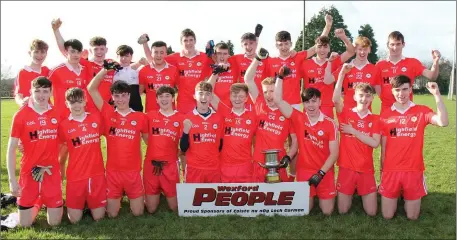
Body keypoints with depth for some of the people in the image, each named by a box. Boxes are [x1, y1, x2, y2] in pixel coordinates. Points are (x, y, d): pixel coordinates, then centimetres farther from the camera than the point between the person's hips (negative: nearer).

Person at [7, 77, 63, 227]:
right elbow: (11, 149, -5)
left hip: (52, 172, 1)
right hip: (29, 173, -1)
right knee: (25, 224, 4)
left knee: (55, 223, 4)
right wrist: (12, 179, -9)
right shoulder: (20, 116, -8)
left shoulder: (57, 114, -1)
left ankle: (47, 202, 35)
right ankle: (37, 203, 34)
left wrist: (62, 165, 6)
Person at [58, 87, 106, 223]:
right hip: (75, 176, -1)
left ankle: (90, 204, 34)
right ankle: (81, 204, 31)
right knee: (74, 219, 1)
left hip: (97, 174, 1)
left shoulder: (96, 117, 1)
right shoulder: (63, 125, -4)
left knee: (99, 217, 4)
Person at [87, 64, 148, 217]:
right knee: (112, 214, 8)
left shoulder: (140, 117, -1)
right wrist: (106, 70, -13)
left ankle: (131, 196, 37)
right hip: (113, 171, 0)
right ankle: (119, 198, 38)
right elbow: (91, 89, -6)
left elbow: (149, 140, 11)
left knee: (138, 213, 7)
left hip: (133, 171, 0)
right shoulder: (107, 114, -3)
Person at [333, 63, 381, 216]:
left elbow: (375, 143, -10)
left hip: (366, 170, 1)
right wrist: (342, 73, -23)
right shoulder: (345, 114, -1)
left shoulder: (375, 119, 4)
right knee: (342, 211, 3)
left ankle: (363, 195, 34)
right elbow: (336, 99, -22)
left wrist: (353, 131, -12)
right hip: (346, 168, -1)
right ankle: (351, 195, 35)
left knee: (371, 212, 2)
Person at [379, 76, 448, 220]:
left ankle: (406, 197, 38)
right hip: (391, 170, 1)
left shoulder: (422, 111, -2)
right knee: (387, 216, 5)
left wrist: (436, 95, -26)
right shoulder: (385, 115, 0)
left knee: (412, 216, 7)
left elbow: (443, 122, -23)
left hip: (414, 170, -1)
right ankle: (397, 196, 35)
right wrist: (382, 170, 8)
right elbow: (383, 147, 5)